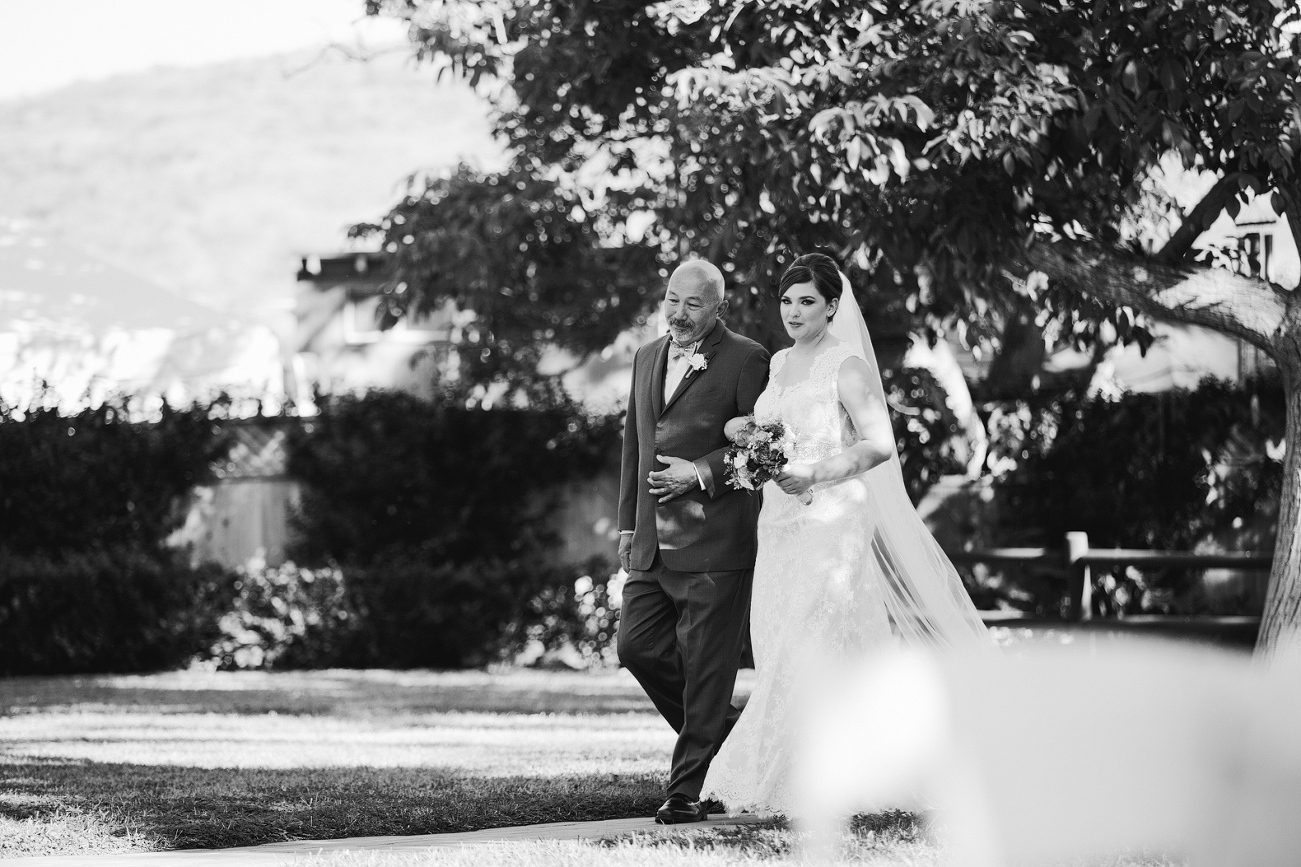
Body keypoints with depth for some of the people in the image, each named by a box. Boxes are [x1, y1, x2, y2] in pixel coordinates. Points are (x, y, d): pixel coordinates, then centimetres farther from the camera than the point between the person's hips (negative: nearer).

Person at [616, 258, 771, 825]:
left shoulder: (746, 359, -5)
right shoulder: (647, 358, 17)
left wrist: (702, 472, -19)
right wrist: (628, 523, 19)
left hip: (714, 542, -7)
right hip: (653, 543, 7)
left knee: (705, 668, -3)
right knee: (637, 646, 2)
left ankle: (687, 792, 1)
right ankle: (723, 734, 23)